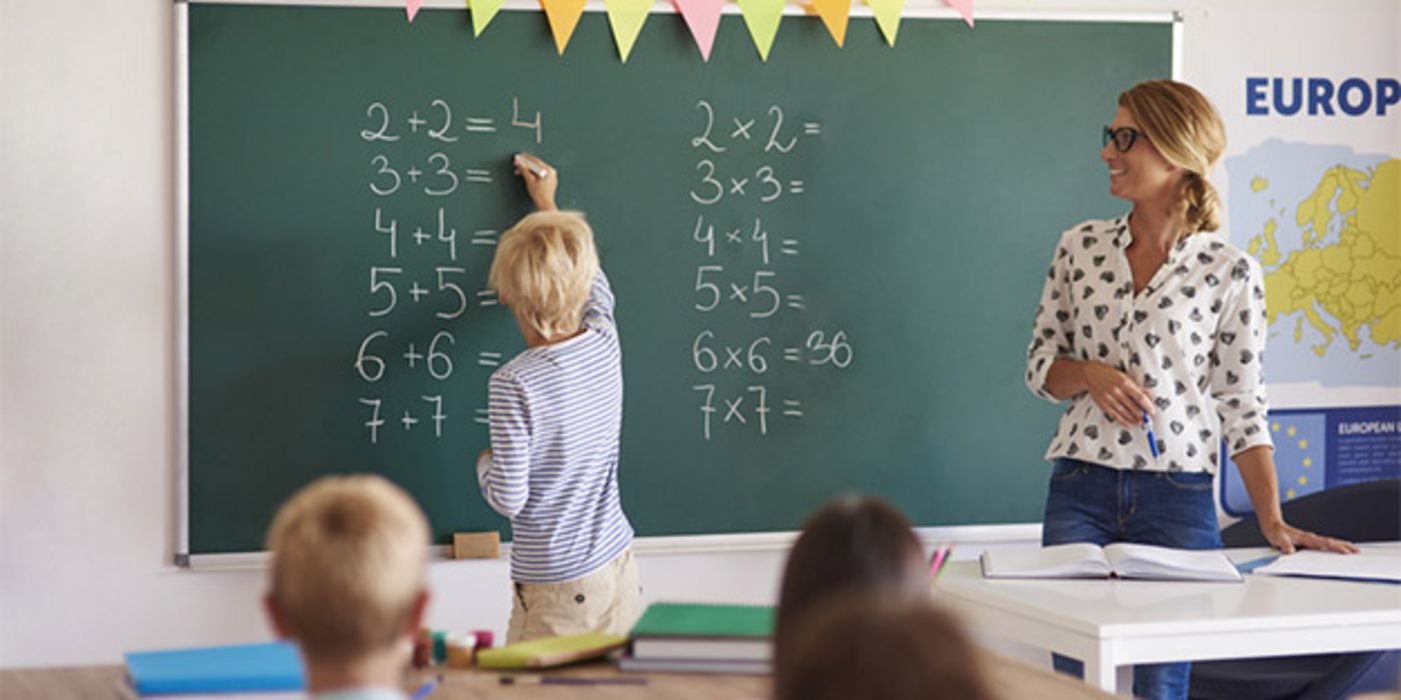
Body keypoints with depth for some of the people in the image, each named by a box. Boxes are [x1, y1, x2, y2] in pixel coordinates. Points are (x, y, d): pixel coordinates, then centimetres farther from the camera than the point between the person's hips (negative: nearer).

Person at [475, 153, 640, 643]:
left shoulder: (514, 386, -19)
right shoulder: (605, 346, -2)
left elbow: (509, 499, -15)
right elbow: (594, 283, 22)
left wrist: (485, 464, 8)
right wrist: (548, 206, 34)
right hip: (618, 568, 6)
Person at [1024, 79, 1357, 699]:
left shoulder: (1230, 273, -2)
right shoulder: (1081, 247, 7)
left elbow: (1242, 407, 1)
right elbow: (1040, 367, 12)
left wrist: (1273, 521, -7)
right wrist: (1091, 374, -9)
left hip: (1179, 498, -2)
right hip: (1080, 492, 2)